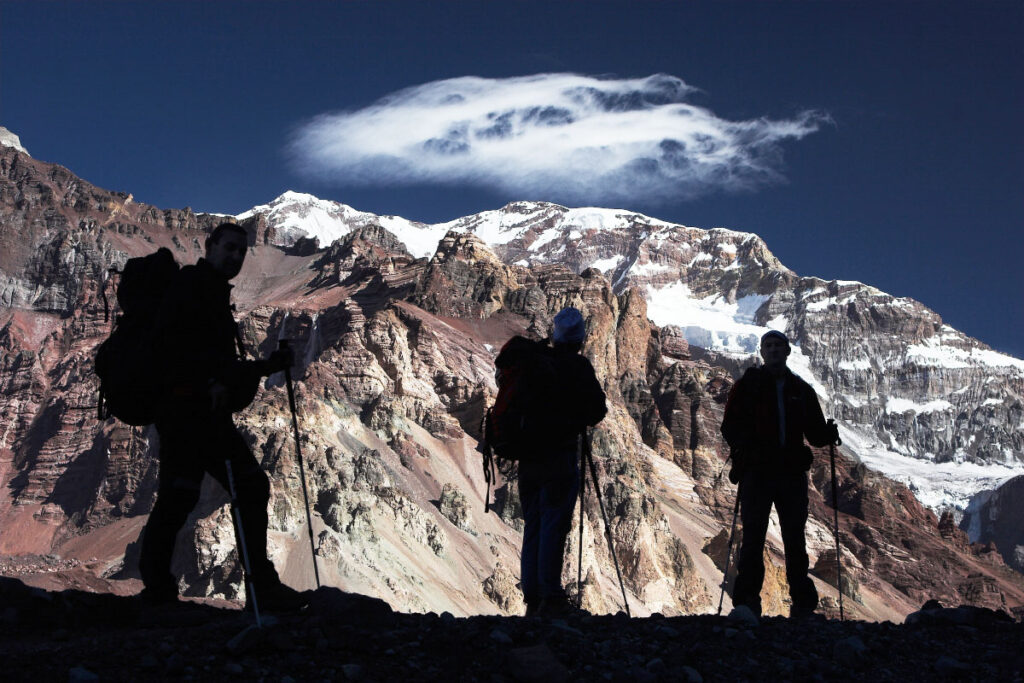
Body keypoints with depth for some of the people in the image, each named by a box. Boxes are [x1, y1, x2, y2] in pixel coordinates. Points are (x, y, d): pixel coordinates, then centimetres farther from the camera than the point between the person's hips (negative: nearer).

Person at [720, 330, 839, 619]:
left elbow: (814, 431, 16)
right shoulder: (748, 385, 6)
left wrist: (828, 433, -7)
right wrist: (744, 445, -20)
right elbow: (729, 426, 1)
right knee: (753, 536, -5)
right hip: (757, 473, -3)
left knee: (795, 539, 5)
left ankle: (803, 603, 10)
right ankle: (747, 601, -2)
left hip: (792, 474, 3)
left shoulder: (801, 389, 15)